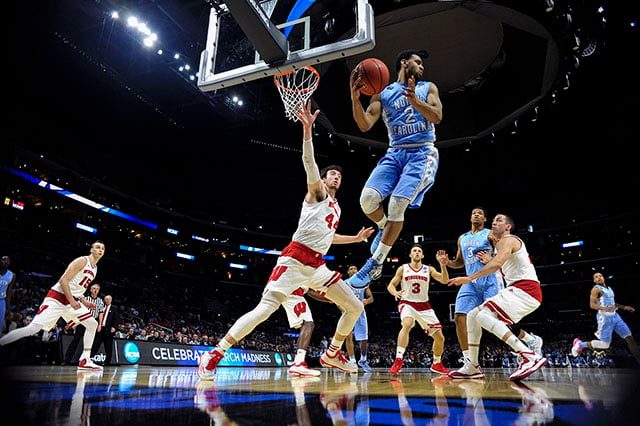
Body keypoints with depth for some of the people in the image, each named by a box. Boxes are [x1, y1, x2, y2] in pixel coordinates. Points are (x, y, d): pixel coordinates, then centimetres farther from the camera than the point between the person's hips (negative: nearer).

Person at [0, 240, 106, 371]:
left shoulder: (95, 268, 16)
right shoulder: (82, 261, -11)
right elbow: (63, 280, -18)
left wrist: (84, 301, 12)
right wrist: (72, 301, -22)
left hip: (72, 300, 8)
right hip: (57, 298, -8)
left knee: (93, 324, 1)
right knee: (33, 328, -18)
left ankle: (85, 361, 4)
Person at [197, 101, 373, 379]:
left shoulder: (335, 207, 26)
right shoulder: (316, 192, 5)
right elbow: (309, 165, -15)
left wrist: (356, 238, 41)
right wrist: (307, 130, -28)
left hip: (317, 265, 8)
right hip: (296, 259, -8)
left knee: (355, 308, 8)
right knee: (266, 308, -20)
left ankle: (331, 355, 24)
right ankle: (214, 354, -10)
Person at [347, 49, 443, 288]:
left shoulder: (428, 88, 14)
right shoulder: (383, 93, 12)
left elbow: (437, 117, -3)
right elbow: (365, 125, -2)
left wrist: (414, 101, -20)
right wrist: (355, 98, -18)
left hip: (422, 153, -2)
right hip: (395, 153, 2)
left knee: (397, 204, -20)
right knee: (368, 198, -21)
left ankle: (375, 265, -10)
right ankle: (384, 227, 15)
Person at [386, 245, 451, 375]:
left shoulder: (429, 269, 4)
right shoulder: (402, 269, 1)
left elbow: (444, 280, -9)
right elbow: (390, 285, 1)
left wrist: (443, 265, -25)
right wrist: (395, 293, -22)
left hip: (424, 306, 3)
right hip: (407, 303, -3)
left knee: (440, 337, 4)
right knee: (407, 324, -36)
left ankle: (437, 364, 30)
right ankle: (398, 361, -33)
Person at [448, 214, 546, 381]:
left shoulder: (507, 240, -7)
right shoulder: (500, 243, 23)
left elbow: (498, 263, -26)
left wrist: (469, 278, -31)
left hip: (525, 290, -10)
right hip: (517, 290, 10)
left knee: (483, 315, -26)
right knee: (472, 315, 8)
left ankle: (529, 357, -29)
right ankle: (472, 367, 10)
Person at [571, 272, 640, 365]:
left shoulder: (609, 288, 16)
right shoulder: (596, 289, -10)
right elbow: (592, 305, -20)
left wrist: (624, 307, 19)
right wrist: (605, 309, -35)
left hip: (615, 316, 8)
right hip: (605, 318, -8)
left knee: (630, 338, 2)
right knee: (605, 344, -6)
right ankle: (580, 344, 10)